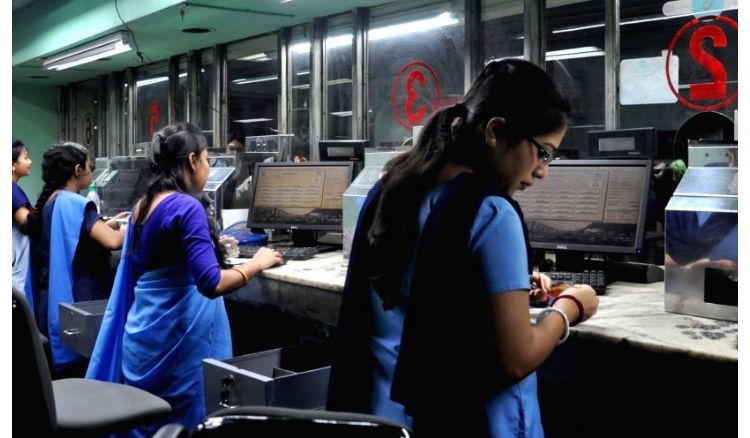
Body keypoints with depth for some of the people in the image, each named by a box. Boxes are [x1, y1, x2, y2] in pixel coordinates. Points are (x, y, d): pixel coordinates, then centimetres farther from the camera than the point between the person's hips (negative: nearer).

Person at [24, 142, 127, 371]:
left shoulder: (48, 203, 9)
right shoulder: (74, 204, -18)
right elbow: (113, 241, -29)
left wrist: (105, 225, 16)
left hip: (51, 303, 9)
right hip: (75, 303, -9)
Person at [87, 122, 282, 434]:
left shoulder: (143, 205, 9)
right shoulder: (186, 207, -17)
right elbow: (211, 284, -25)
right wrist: (257, 264, -11)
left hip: (145, 333, 9)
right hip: (178, 339, -9)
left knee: (150, 427, 17)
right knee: (186, 427, 2)